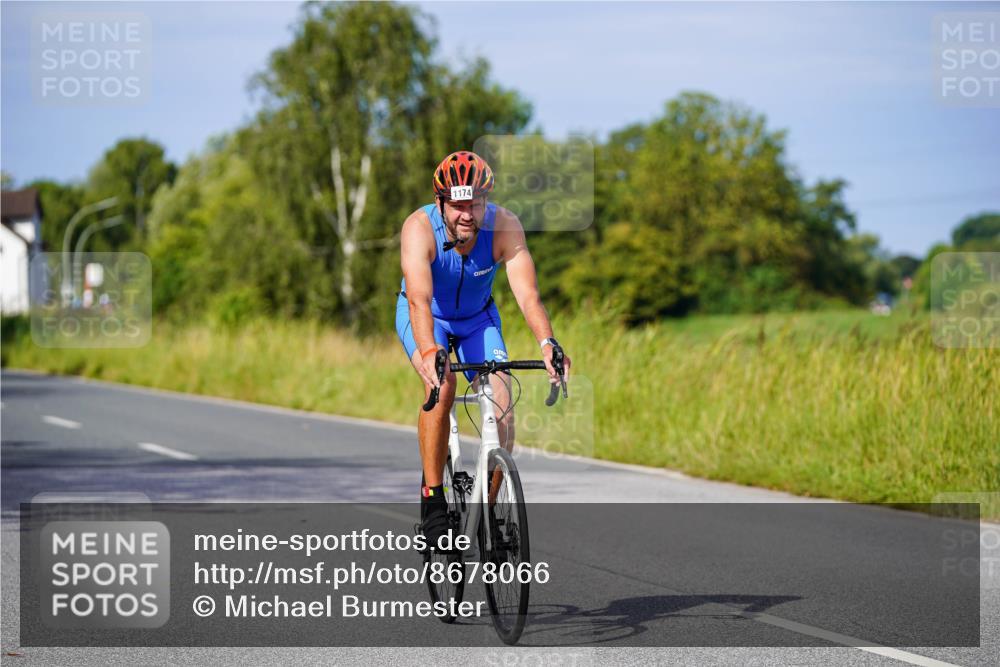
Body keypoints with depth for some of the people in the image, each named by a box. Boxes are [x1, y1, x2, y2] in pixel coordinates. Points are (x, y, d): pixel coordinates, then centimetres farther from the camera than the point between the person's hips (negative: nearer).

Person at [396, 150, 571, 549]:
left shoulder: (504, 226, -29)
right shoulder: (420, 228, -34)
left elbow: (527, 294, -38)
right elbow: (419, 299, -47)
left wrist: (547, 344, -56)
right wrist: (429, 353, -64)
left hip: (478, 318, 2)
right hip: (427, 317, -2)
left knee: (502, 406, -16)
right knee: (441, 386, -31)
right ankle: (432, 501, -18)